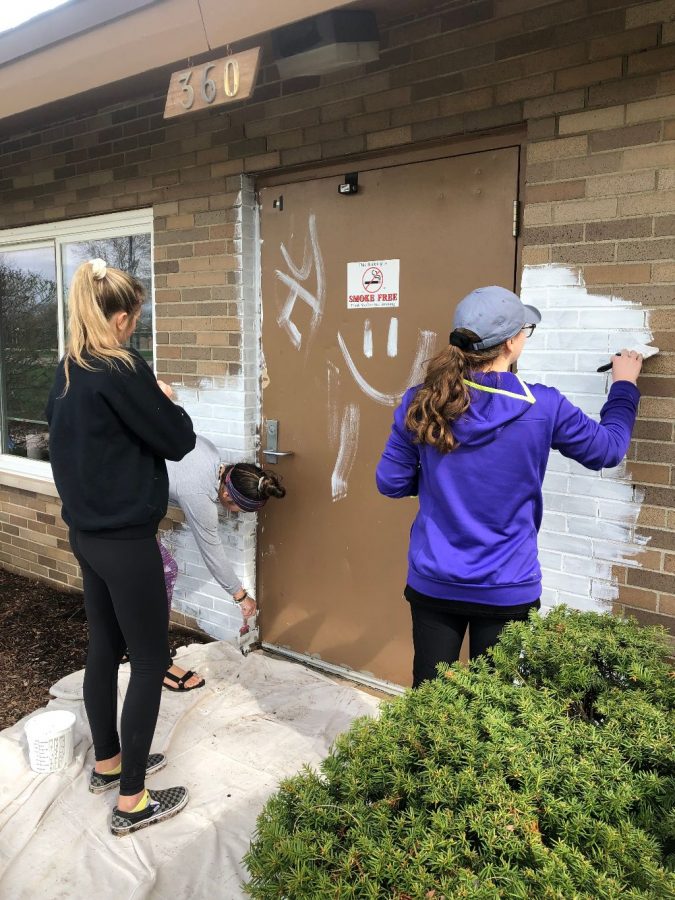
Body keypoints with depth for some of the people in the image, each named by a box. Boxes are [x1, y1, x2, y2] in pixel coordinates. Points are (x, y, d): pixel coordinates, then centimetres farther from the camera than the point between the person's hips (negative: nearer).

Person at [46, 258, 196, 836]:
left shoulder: (67, 371, 6)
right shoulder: (121, 370, -20)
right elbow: (178, 441, -15)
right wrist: (165, 401, 3)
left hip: (86, 533, 8)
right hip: (125, 540, -8)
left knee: (104, 649, 20)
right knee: (151, 662, 5)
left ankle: (108, 763, 38)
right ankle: (131, 802, 17)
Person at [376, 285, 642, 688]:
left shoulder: (421, 403, -9)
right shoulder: (542, 407, -13)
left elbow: (391, 482, -1)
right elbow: (608, 449, 5)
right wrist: (625, 385, 21)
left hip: (432, 584, 2)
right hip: (507, 591, -2)